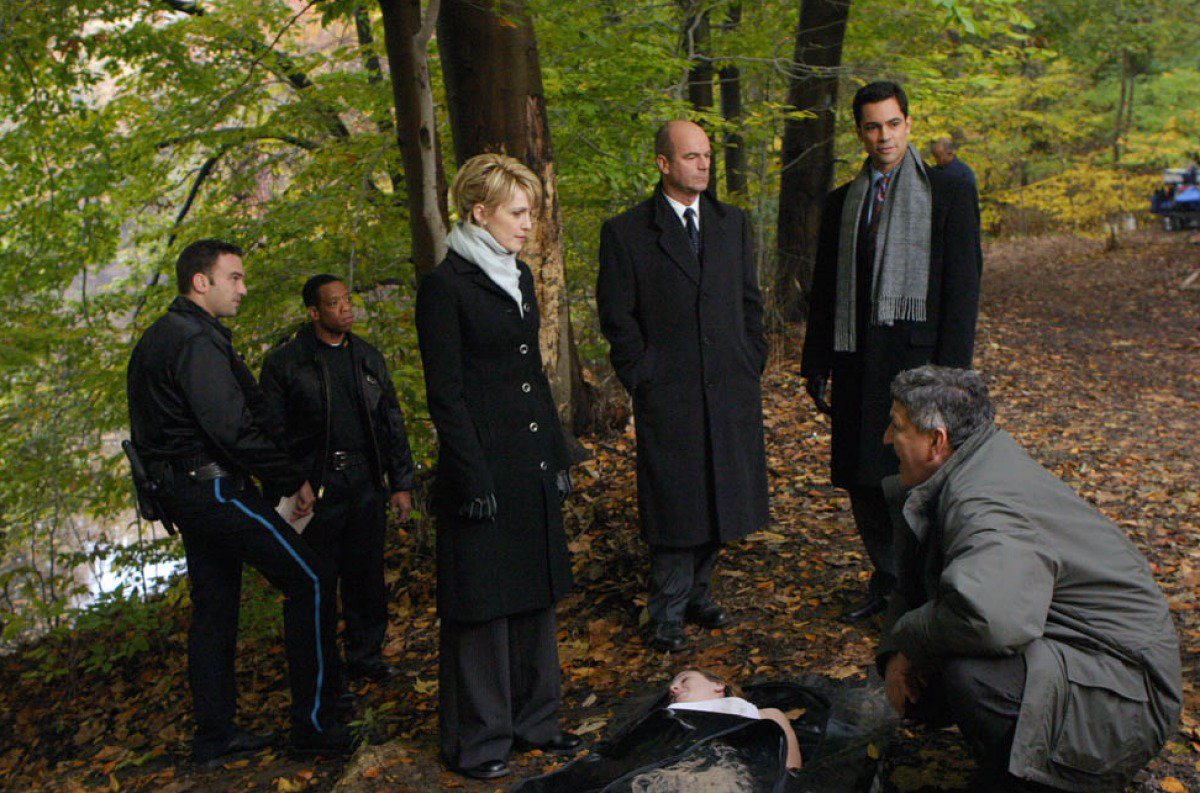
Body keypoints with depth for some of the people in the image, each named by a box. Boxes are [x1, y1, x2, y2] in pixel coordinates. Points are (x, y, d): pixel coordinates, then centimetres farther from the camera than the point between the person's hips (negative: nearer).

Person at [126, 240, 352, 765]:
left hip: (182, 492, 11)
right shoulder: (197, 341, -16)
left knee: (214, 606, 16)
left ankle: (214, 734, 23)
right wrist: (295, 480, -14)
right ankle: (313, 725, -5)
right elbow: (232, 429, -23)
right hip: (215, 488, -11)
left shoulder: (158, 338, 17)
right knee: (310, 580, -9)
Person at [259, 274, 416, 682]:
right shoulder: (284, 361, -2)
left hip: (366, 482, 4)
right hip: (316, 485, -4)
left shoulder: (368, 357, 12)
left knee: (367, 574, 10)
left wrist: (401, 483, 11)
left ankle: (366, 655, 24)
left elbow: (392, 423, 15)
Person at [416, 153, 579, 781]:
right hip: (486, 466, -8)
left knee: (535, 594, 16)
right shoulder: (446, 286, -11)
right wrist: (474, 482, -16)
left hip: (534, 467, 8)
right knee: (482, 606, 4)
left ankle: (533, 719, 31)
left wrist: (558, 457, 15)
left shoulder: (520, 277, 12)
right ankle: (478, 740, 20)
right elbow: (445, 394, -14)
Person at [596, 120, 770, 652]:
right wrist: (642, 378, -8)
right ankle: (668, 613, 16)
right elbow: (616, 316, -3)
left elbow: (750, 301, 16)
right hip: (667, 394, -4)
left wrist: (752, 365, 8)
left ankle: (698, 593, 30)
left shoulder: (733, 223, 12)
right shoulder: (626, 232, -2)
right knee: (674, 503, 2)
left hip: (732, 389, 5)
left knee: (720, 496, 11)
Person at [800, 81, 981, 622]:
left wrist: (951, 371, -11)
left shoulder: (949, 195, 1)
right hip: (856, 360, 4)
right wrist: (816, 365, 11)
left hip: (916, 355, -4)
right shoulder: (841, 204, 14)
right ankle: (887, 579, 27)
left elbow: (963, 288, -4)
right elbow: (823, 292, 16)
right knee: (862, 479, 9)